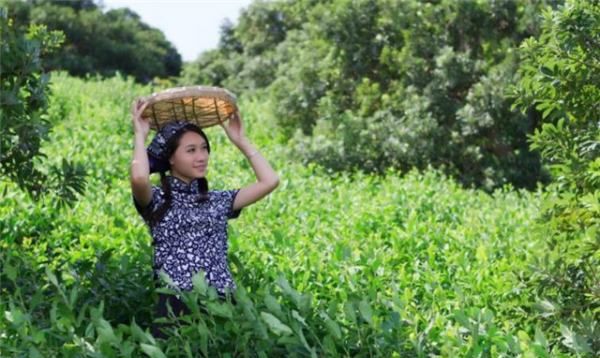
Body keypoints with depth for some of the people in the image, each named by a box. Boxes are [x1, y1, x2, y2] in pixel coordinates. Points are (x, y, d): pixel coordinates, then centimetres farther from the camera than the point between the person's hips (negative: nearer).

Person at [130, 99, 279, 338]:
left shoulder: (218, 201, 17)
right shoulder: (156, 200, 5)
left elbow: (270, 181, 10)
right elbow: (139, 179, -18)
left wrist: (241, 141, 19)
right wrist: (140, 136, -2)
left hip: (222, 304, 4)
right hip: (176, 305, -3)